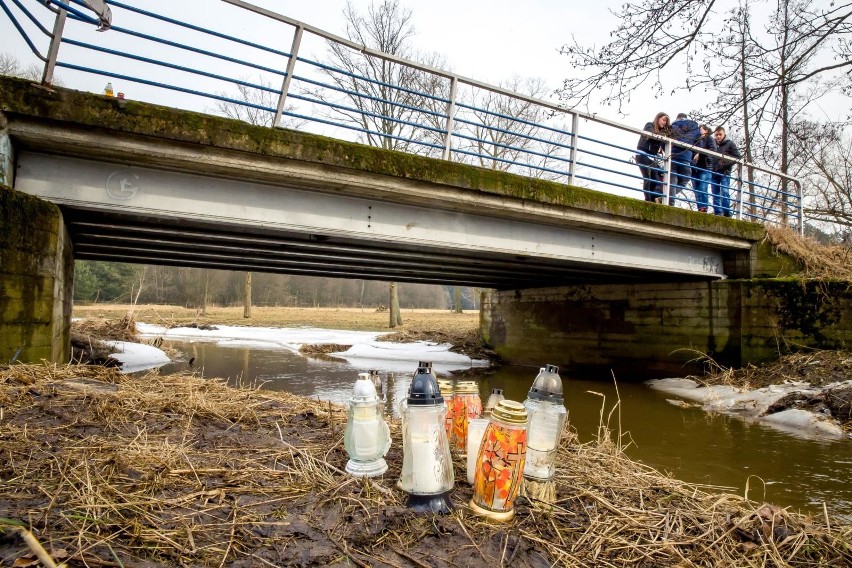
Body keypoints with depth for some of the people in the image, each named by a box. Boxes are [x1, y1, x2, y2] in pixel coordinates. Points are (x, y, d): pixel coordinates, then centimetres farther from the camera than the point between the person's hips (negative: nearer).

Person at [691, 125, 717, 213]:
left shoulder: (709, 138, 11)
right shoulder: (696, 140, 24)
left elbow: (713, 150, -5)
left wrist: (699, 154, -14)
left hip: (705, 167, -5)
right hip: (695, 168, 5)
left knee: (703, 189, -14)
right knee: (696, 190, -1)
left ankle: (704, 208, -17)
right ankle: (700, 209, -1)